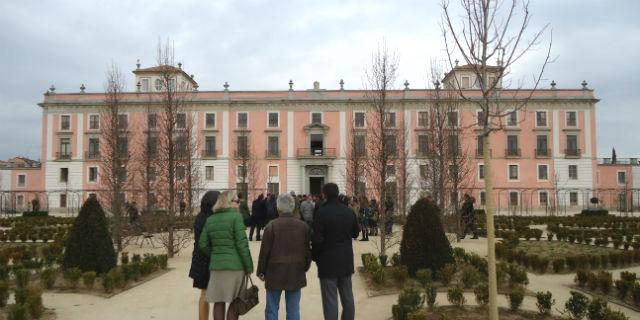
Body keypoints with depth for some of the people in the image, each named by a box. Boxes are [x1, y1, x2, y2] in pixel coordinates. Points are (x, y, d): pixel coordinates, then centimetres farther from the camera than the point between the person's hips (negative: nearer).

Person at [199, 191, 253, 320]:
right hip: (235, 265, -5)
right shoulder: (236, 216, -10)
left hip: (216, 265, 5)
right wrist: (249, 266, -8)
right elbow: (242, 243, -14)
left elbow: (203, 244, 6)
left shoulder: (210, 219, 6)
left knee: (219, 302, 11)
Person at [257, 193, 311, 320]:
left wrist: (261, 271, 6)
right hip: (296, 274, 3)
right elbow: (308, 250, 9)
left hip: (275, 273, -3)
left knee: (271, 310, 8)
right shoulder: (303, 226, 2)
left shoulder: (272, 226, -9)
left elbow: (265, 251, -6)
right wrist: (305, 267, 23)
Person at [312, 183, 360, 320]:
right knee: (347, 296, 17)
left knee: (330, 299, -1)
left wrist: (315, 256, -2)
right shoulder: (349, 211, 3)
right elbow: (356, 232, 14)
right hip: (346, 259, 6)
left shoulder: (321, 212, -15)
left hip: (328, 260, -6)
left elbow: (317, 239, -17)